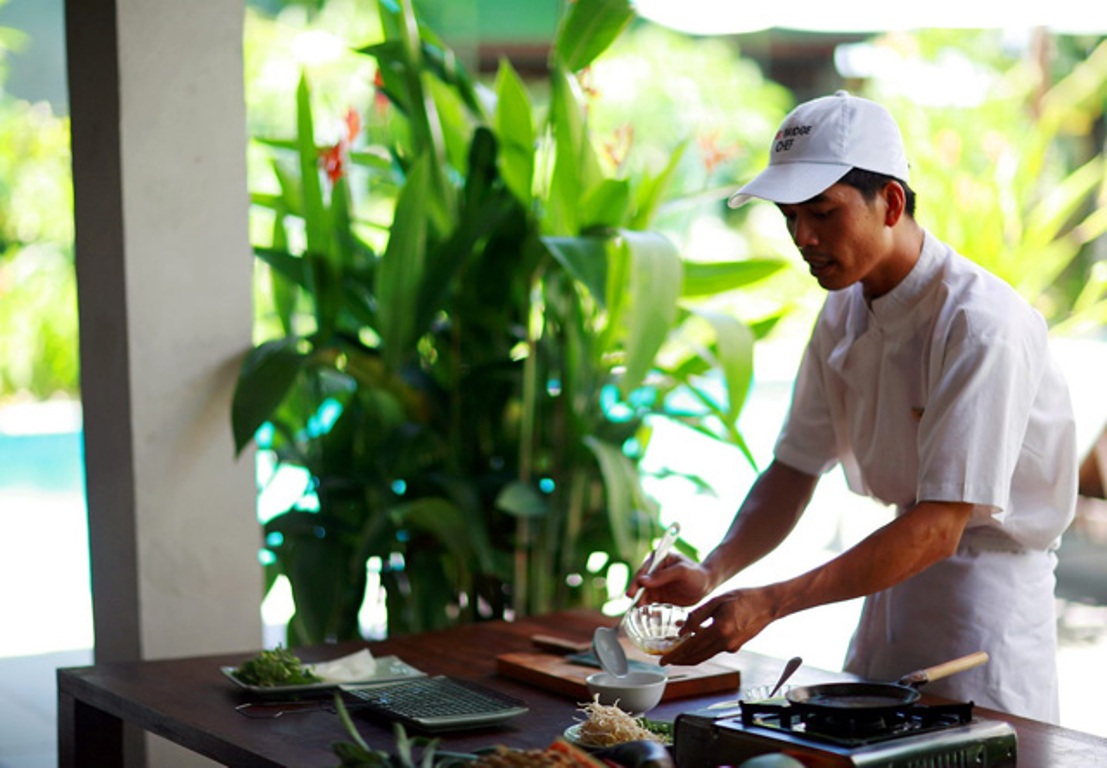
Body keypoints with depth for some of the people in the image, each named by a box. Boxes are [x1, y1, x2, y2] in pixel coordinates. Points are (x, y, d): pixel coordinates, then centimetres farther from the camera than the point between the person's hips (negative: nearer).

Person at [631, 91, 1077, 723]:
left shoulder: (981, 325, -24)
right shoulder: (843, 314, 2)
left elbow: (940, 526, -28)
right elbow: (794, 470, 5)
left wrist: (770, 603, -32)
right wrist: (713, 571, -14)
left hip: (988, 582, -7)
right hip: (901, 573, 7)